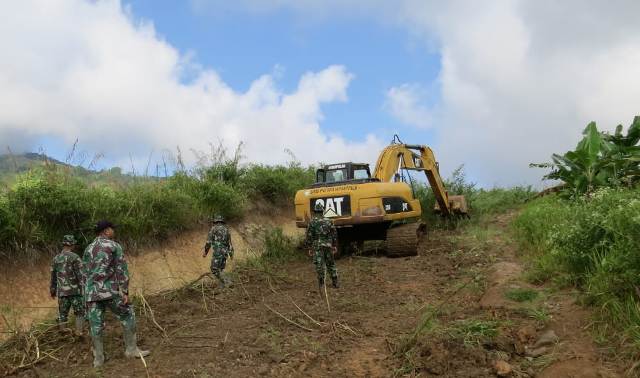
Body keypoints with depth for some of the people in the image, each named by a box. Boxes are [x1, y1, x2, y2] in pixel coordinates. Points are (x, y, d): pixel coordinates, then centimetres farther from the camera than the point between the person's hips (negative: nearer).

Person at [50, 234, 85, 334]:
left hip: (62, 292, 5)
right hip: (75, 291, -5)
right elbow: (80, 275, -14)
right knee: (79, 313, 2)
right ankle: (79, 333, -8)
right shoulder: (75, 257, -9)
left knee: (62, 315, 12)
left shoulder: (56, 258, 9)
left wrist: (52, 291, 27)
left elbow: (53, 277, 17)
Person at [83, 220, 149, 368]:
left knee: (96, 325, 8)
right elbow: (121, 270, -7)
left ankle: (98, 358, 10)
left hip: (91, 292, 5)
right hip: (110, 291, -5)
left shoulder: (88, 249, 15)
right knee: (128, 315, 9)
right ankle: (131, 349, 11)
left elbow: (85, 274, 17)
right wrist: (125, 292, -8)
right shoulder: (115, 246, 0)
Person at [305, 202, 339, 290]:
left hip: (317, 246, -3)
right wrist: (334, 246, 17)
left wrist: (310, 248, 3)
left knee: (319, 265, 3)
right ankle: (335, 282, 15)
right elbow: (334, 235, 9)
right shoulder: (328, 221, 5)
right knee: (331, 264, 13)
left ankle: (321, 284, 4)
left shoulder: (312, 222, -4)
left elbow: (308, 236, -4)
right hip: (328, 246, 3)